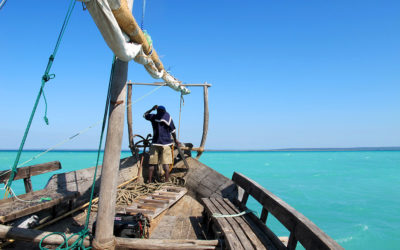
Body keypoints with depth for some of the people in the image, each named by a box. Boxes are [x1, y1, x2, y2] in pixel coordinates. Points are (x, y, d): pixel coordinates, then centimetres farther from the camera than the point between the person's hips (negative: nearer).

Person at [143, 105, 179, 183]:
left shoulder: (153, 117, 8)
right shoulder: (168, 117, 3)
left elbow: (145, 115, 28)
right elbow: (173, 130, 3)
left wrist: (152, 109, 34)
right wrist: (175, 140, 13)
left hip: (155, 143, 2)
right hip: (166, 143, -2)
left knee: (152, 163, 6)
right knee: (166, 163, -5)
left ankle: (149, 181, 8)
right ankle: (167, 181, -9)